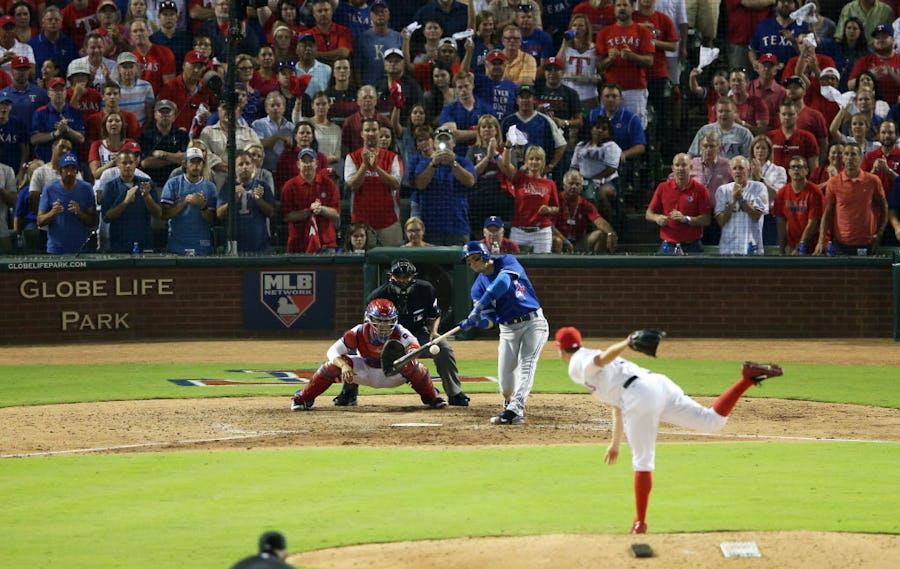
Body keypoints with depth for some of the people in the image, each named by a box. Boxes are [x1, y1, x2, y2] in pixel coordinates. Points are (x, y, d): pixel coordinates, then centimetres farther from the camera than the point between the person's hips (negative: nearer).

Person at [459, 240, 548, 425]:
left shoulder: (508, 262, -8)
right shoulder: (478, 286, 3)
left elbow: (502, 283, -30)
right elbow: (489, 319, -6)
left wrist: (477, 309, -37)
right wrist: (475, 321, -31)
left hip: (533, 323, -4)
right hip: (508, 330, 5)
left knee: (526, 366, -20)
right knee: (505, 380, -2)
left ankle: (514, 410, -30)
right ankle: (510, 405, 22)